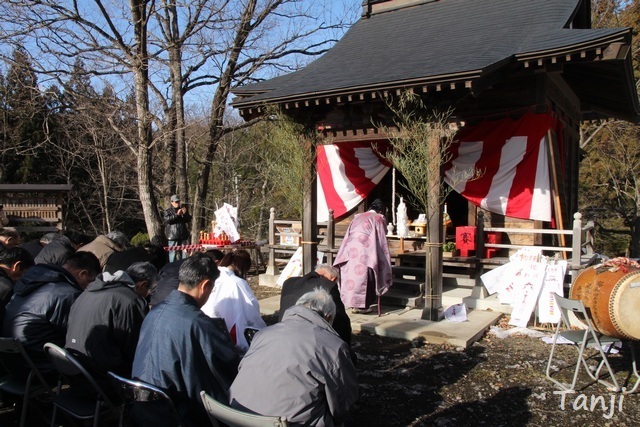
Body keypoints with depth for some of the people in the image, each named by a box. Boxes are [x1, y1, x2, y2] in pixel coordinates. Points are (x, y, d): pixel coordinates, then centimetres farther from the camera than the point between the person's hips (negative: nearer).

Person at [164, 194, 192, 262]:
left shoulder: (182, 209, 17)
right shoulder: (168, 211, 3)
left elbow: (188, 219, 12)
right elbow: (167, 220, -15)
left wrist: (185, 213, -6)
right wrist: (176, 214, -21)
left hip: (183, 235, 5)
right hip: (173, 236, -5)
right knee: (173, 252, -5)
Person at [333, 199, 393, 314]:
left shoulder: (358, 217, 23)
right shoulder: (379, 219, 11)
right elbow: (381, 240, 13)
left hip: (350, 250, 4)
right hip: (365, 252, -4)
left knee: (350, 274, 9)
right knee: (363, 276, 4)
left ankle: (352, 302, 13)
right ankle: (362, 305, 5)